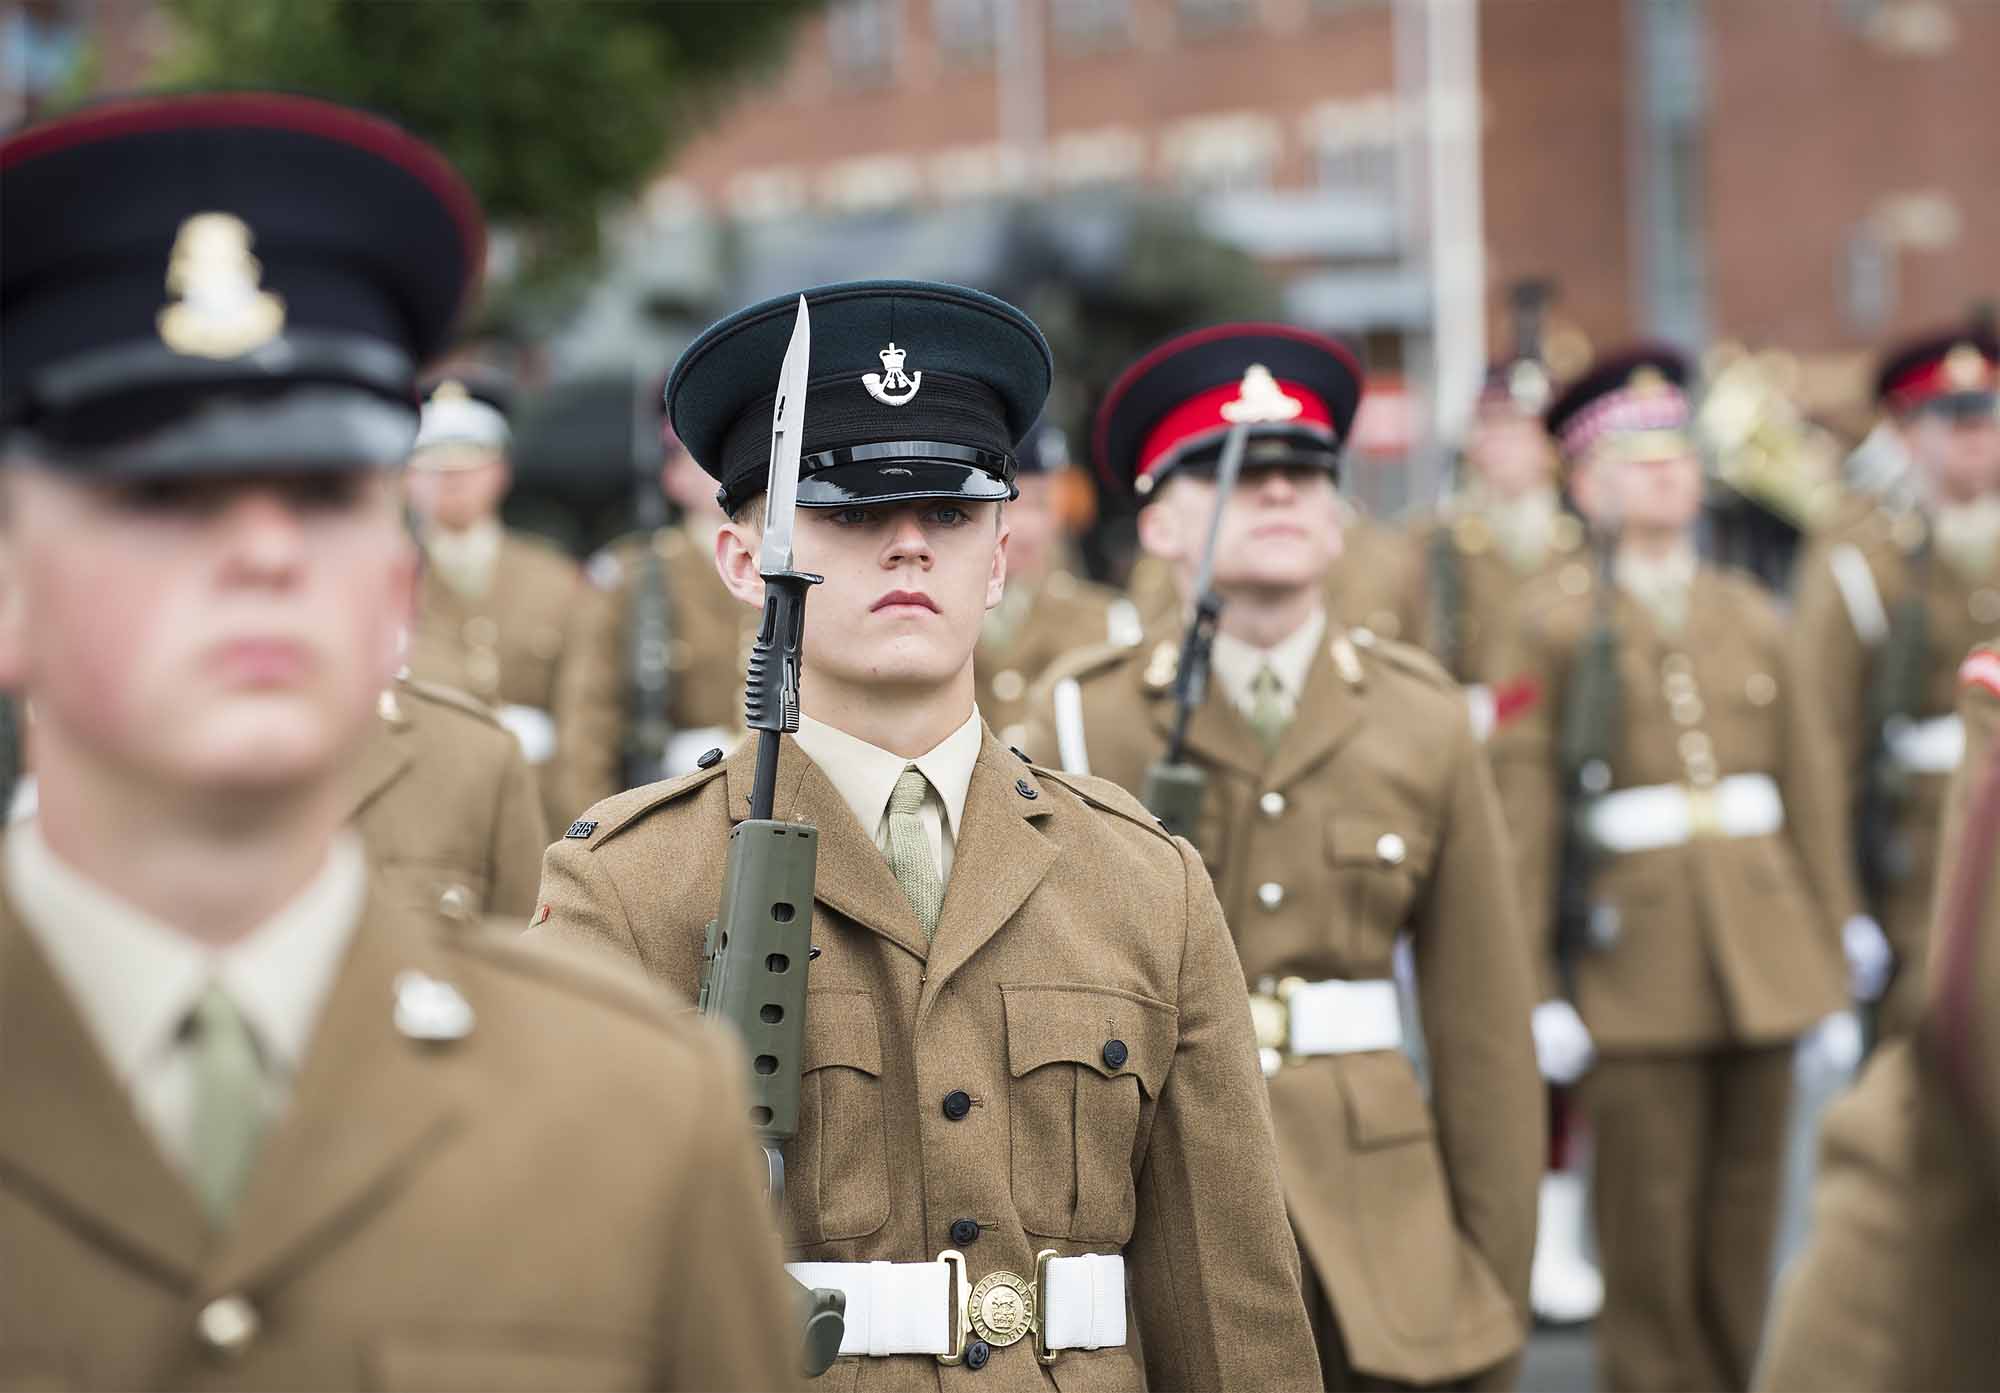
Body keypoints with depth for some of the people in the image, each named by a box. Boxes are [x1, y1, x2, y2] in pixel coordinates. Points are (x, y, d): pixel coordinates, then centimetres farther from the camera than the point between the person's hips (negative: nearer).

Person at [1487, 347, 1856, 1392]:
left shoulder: (1751, 617, 12)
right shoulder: (1560, 625, 0)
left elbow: (1811, 788, 13)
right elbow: (1522, 813, -3)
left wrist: (1830, 948, 8)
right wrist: (1537, 985, -7)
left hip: (1764, 948, 4)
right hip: (1638, 956, -4)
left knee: (1745, 1210, 9)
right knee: (1650, 1223, 0)